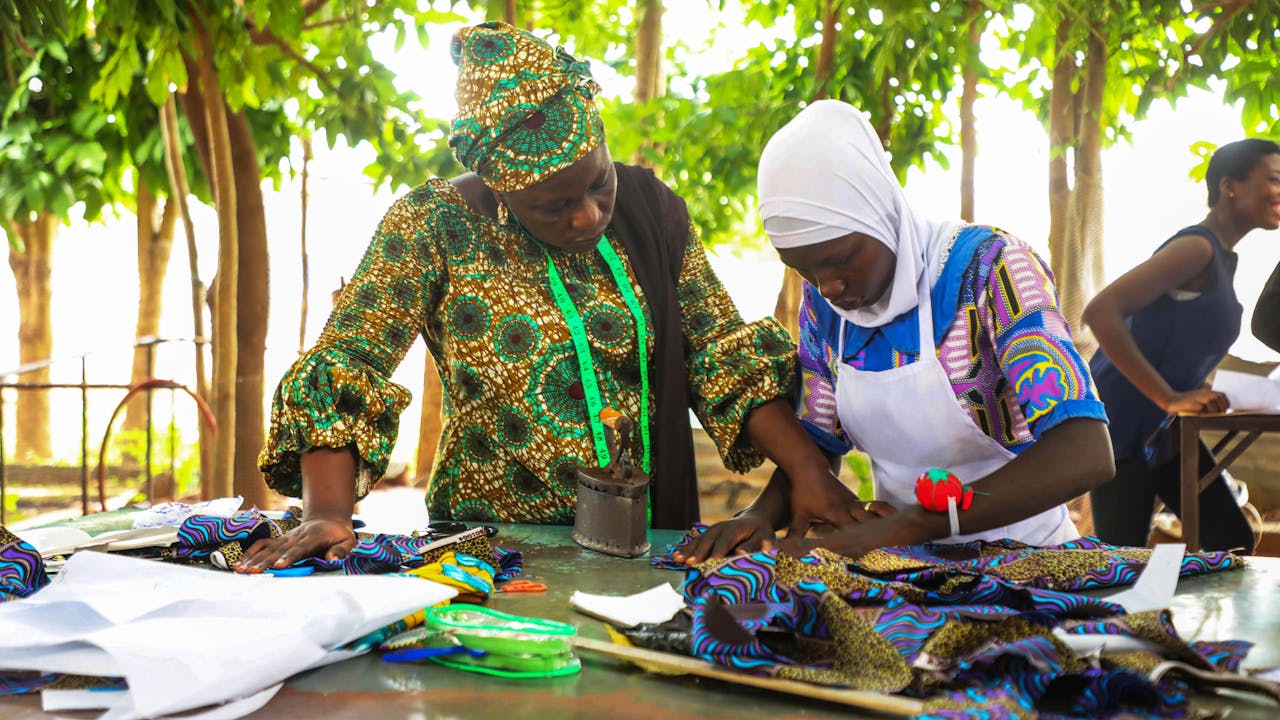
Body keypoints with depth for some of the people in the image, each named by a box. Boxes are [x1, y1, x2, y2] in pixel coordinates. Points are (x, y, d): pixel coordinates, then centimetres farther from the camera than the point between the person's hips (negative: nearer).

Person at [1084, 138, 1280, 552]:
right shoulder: (1197, 247, -16)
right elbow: (1099, 312, -28)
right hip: (1123, 426, -10)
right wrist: (1170, 400, -26)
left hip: (1165, 430, 10)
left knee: (1235, 544, 6)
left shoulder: (1223, 257, 15)